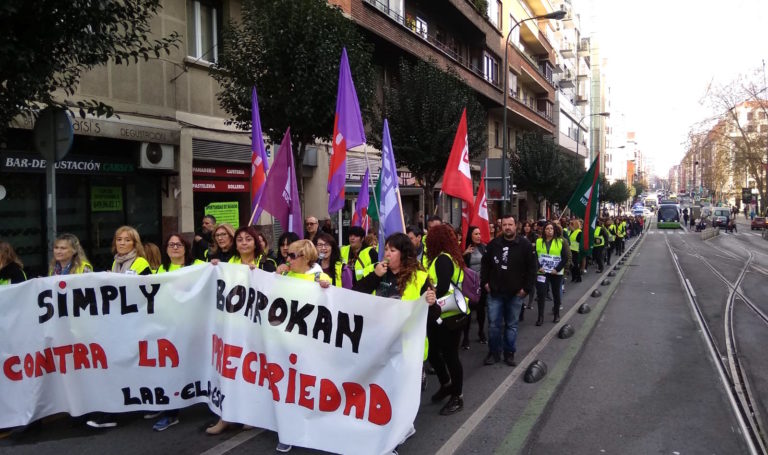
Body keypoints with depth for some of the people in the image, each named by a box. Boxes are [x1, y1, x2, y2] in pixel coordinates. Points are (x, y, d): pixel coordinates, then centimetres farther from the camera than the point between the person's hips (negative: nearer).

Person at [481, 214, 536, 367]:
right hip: (495, 292, 2)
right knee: (493, 324, 4)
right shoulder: (493, 244, 0)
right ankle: (494, 353, 18)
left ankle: (509, 353, 23)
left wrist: (526, 288, -9)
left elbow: (531, 268, -5)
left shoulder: (525, 245, -6)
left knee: (511, 325, 10)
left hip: (515, 294, -1)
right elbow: (485, 264, 10)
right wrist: (485, 282, 3)